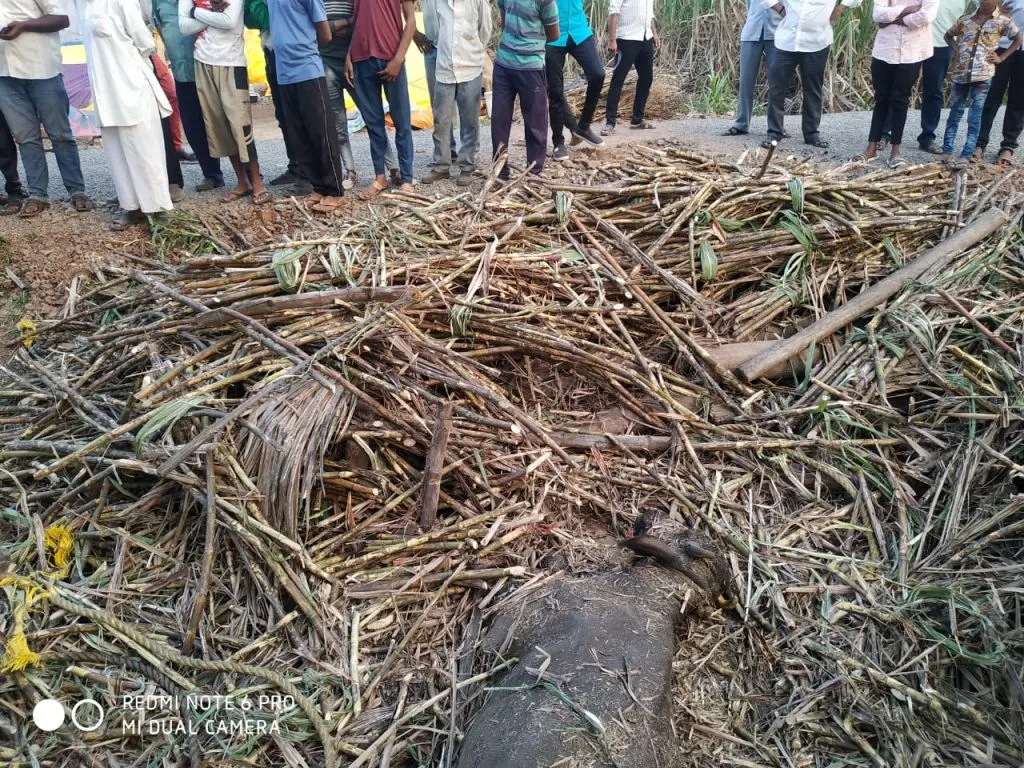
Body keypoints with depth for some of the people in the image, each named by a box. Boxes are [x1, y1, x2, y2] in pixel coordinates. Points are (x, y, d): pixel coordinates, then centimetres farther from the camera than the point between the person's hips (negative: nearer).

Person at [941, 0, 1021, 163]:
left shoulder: (1003, 21, 3)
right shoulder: (965, 20, 8)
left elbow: (1018, 39, 13)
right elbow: (948, 35, 23)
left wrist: (1001, 58, 4)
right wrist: (956, 50, 8)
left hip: (983, 74, -2)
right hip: (961, 73, 2)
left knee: (975, 116, -3)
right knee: (955, 112, 7)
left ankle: (966, 156, -3)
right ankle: (946, 151, 13)